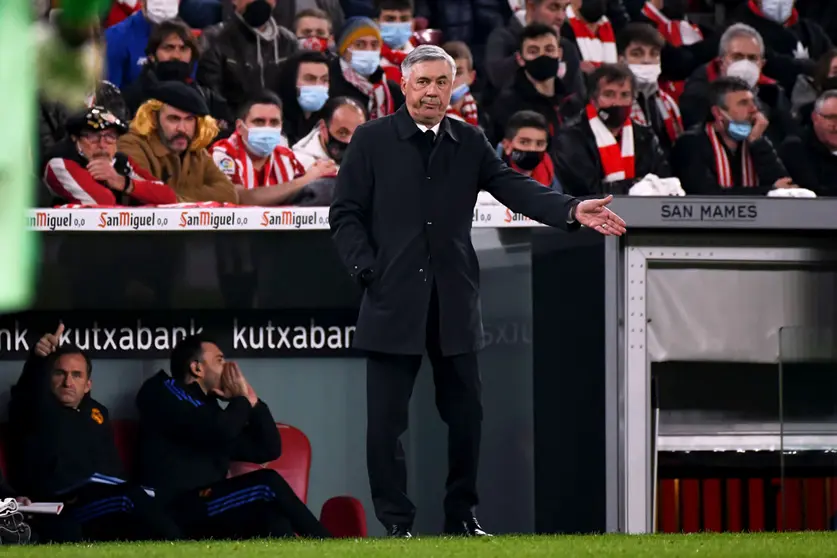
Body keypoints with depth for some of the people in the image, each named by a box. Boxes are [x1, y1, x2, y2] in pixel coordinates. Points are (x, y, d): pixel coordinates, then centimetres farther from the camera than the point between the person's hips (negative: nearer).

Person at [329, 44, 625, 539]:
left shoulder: (470, 143, 9)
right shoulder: (372, 140, 2)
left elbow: (513, 187, -2)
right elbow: (345, 215, 1)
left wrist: (572, 209, -18)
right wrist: (368, 270, -11)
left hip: (455, 304, 3)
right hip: (393, 301, -3)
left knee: (465, 414, 8)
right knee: (386, 419, -1)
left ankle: (462, 516, 21)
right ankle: (396, 521, 8)